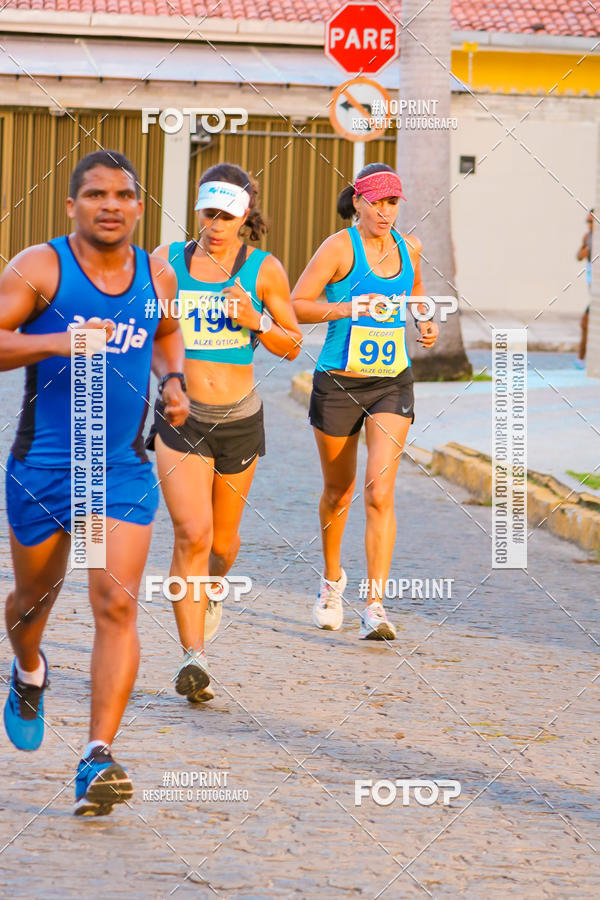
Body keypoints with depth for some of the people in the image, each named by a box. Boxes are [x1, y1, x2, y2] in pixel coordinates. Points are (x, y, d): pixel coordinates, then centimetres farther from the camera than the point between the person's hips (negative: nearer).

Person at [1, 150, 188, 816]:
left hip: (123, 471, 2)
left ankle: (98, 761, -17)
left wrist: (175, 381, 9)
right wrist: (55, 343, -31)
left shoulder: (157, 275, 6)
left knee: (117, 605, -14)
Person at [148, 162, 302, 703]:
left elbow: (292, 346, 5)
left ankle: (208, 594, 50)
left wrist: (257, 321, -13)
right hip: (181, 415, -1)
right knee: (192, 534, -17)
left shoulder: (264, 270, 0)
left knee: (223, 541, 15)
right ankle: (193, 658, -19)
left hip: (239, 419, 1)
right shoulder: (167, 259, 3)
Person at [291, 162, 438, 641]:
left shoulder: (408, 247, 5)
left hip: (392, 384, 2)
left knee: (380, 493, -13)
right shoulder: (339, 247, -10)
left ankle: (375, 606, -15)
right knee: (339, 491, 15)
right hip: (337, 384, -2)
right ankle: (333, 576, 42)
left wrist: (427, 322, 9)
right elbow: (294, 306, -13)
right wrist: (344, 308, -27)